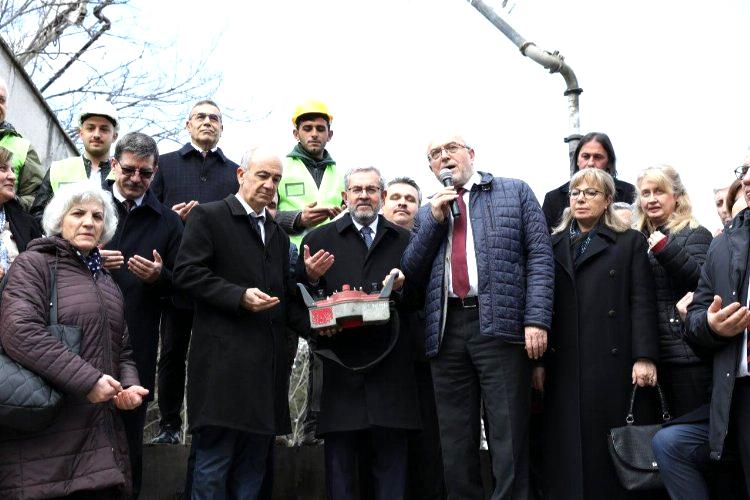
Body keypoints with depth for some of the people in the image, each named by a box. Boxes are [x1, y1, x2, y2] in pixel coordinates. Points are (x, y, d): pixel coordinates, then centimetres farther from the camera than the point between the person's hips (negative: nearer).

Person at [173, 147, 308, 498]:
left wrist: (312, 322, 4)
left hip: (268, 363, 7)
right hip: (223, 360, -7)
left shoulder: (278, 235, 23)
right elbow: (186, 272, -9)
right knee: (214, 461, -5)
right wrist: (239, 296, -17)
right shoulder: (208, 216, 2)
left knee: (253, 468, 9)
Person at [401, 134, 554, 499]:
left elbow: (540, 256, 1)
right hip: (446, 329, 4)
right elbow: (411, 274, 12)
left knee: (508, 438, -4)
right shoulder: (428, 213, 21)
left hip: (500, 323, -3)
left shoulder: (515, 192, 10)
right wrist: (435, 219, 2)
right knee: (455, 442, 6)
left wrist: (537, 320, -10)